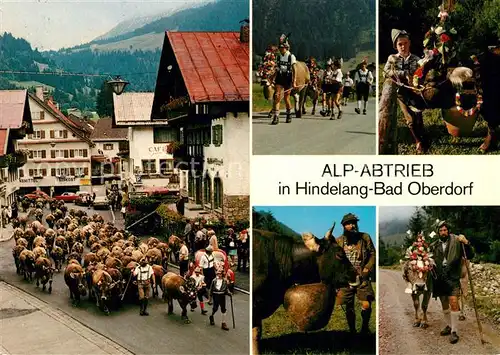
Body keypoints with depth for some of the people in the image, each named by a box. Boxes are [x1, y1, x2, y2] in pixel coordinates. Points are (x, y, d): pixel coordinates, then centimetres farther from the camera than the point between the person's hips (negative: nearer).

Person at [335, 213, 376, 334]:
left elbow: (373, 254, 4)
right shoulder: (339, 241, 5)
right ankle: (352, 330, 24)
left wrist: (367, 270, -6)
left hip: (362, 278, -1)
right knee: (349, 307, 7)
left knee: (366, 305, -13)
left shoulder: (365, 238, 2)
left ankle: (365, 326, 13)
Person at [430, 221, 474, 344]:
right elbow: (431, 261, 20)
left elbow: (469, 256, -9)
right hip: (440, 278, 5)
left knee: (453, 302, -16)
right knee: (444, 304, 15)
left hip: (452, 278, -5)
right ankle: (449, 326, 34)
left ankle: (454, 331, -7)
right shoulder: (434, 246, 7)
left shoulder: (456, 242, -5)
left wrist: (466, 243, -24)